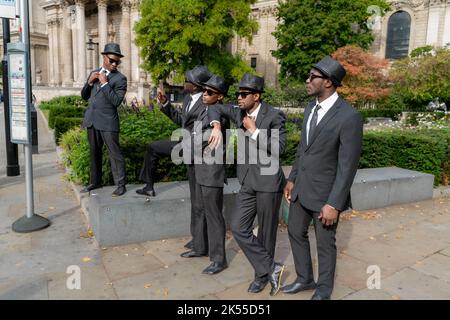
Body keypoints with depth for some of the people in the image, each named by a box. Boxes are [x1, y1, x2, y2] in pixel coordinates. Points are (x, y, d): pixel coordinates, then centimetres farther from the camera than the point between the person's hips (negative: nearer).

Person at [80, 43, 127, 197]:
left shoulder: (120, 78, -6)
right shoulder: (94, 73, 13)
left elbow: (117, 101, -17)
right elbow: (84, 96, 13)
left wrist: (105, 83, -19)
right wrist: (89, 82, -4)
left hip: (108, 122, -6)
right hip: (91, 120, 6)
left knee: (114, 153, -4)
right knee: (94, 152, 15)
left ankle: (121, 184, 5)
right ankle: (95, 181, 28)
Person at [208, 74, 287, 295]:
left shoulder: (274, 116, -11)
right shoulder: (240, 113, 7)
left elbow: (278, 148, -17)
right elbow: (216, 109, 20)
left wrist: (254, 130, -17)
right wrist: (216, 127, 1)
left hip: (268, 182, -6)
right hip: (248, 182, 6)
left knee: (266, 233, 6)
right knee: (238, 227, -1)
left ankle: (262, 274, 27)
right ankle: (271, 268, 10)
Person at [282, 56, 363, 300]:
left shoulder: (349, 116, -20)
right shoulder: (310, 109, 5)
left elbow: (348, 166, -20)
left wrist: (334, 204, -20)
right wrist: (292, 179, 13)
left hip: (325, 192, -7)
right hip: (302, 188, 8)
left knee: (325, 243, 11)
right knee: (295, 232, 18)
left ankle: (323, 290, 35)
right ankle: (305, 279, 40)